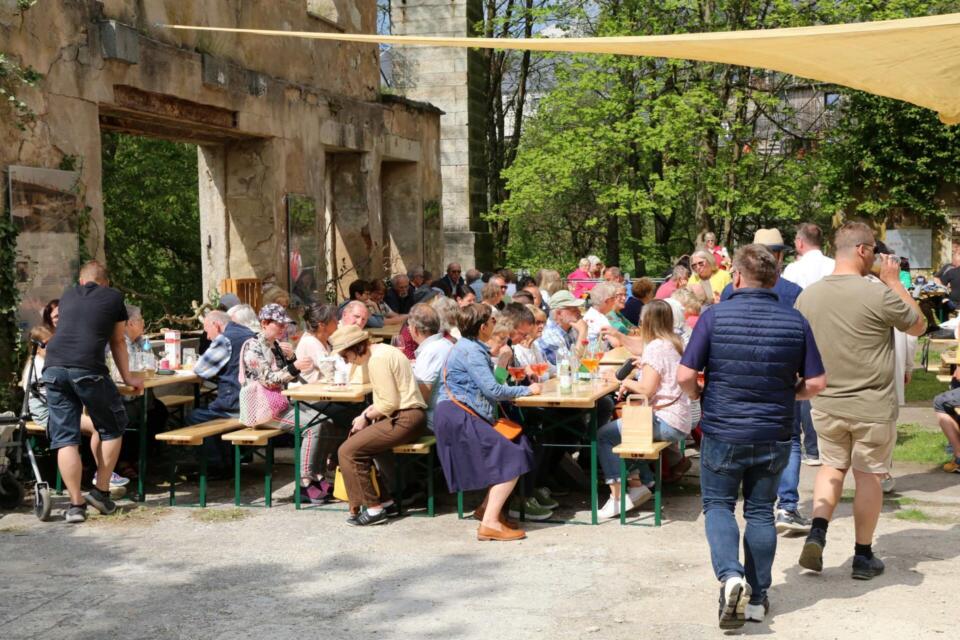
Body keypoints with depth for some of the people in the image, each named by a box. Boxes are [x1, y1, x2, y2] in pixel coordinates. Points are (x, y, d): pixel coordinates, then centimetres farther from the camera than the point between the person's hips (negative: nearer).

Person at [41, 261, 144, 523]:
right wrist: (126, 377, 38)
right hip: (88, 369, -3)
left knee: (64, 439, 6)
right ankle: (101, 492, 15)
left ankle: (76, 504, 4)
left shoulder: (68, 295, 27)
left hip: (54, 368, 4)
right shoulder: (114, 298, 17)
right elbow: (117, 342, 25)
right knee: (111, 429, 16)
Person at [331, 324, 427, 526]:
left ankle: (373, 509, -8)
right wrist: (367, 413, 6)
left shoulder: (378, 360, -15)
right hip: (406, 416, 11)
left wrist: (366, 416, -5)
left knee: (348, 452, -13)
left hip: (404, 420, -11)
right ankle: (386, 502, 17)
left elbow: (389, 403, -18)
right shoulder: (381, 351, 16)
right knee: (355, 441, 17)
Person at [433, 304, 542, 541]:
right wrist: (527, 390, -9)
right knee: (512, 460, -14)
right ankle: (490, 523, -17)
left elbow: (487, 386, 17)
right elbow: (493, 390, -19)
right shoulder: (470, 351, -14)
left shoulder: (471, 347, 19)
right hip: (457, 417, -10)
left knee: (519, 445, 8)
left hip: (462, 416, 10)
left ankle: (488, 507, 10)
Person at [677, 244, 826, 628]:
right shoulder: (796, 322, -4)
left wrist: (699, 395, 7)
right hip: (774, 435, 2)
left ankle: (730, 575, -9)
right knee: (760, 511, 14)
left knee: (718, 505, 13)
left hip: (722, 432, -2)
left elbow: (685, 376, -14)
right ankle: (757, 598, 20)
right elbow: (816, 383, -2)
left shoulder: (714, 316, -11)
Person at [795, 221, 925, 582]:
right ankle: (863, 557, 19)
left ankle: (817, 534, 2)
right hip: (873, 408, -4)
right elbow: (918, 326, -1)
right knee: (869, 477, 9)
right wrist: (895, 281, 4)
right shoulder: (879, 294, -18)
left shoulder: (807, 296, -2)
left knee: (832, 467, 21)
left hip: (826, 405, 4)